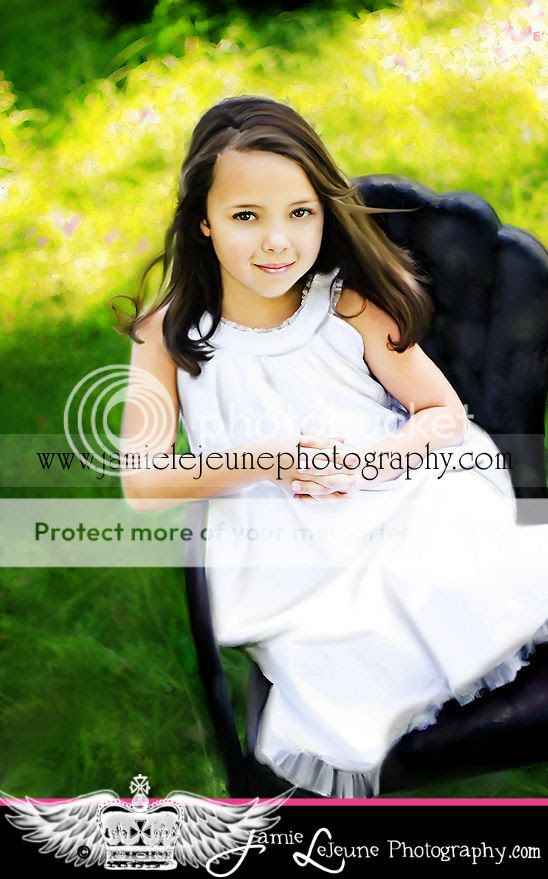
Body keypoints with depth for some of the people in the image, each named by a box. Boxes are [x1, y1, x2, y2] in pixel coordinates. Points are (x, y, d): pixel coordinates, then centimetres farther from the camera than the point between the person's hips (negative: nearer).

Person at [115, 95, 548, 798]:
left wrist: (365, 462, -16)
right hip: (283, 556, -1)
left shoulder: (351, 308, 0)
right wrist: (267, 462, -15)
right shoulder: (169, 335, 0)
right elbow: (142, 484, -3)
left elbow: (445, 414, 4)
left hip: (402, 510, 2)